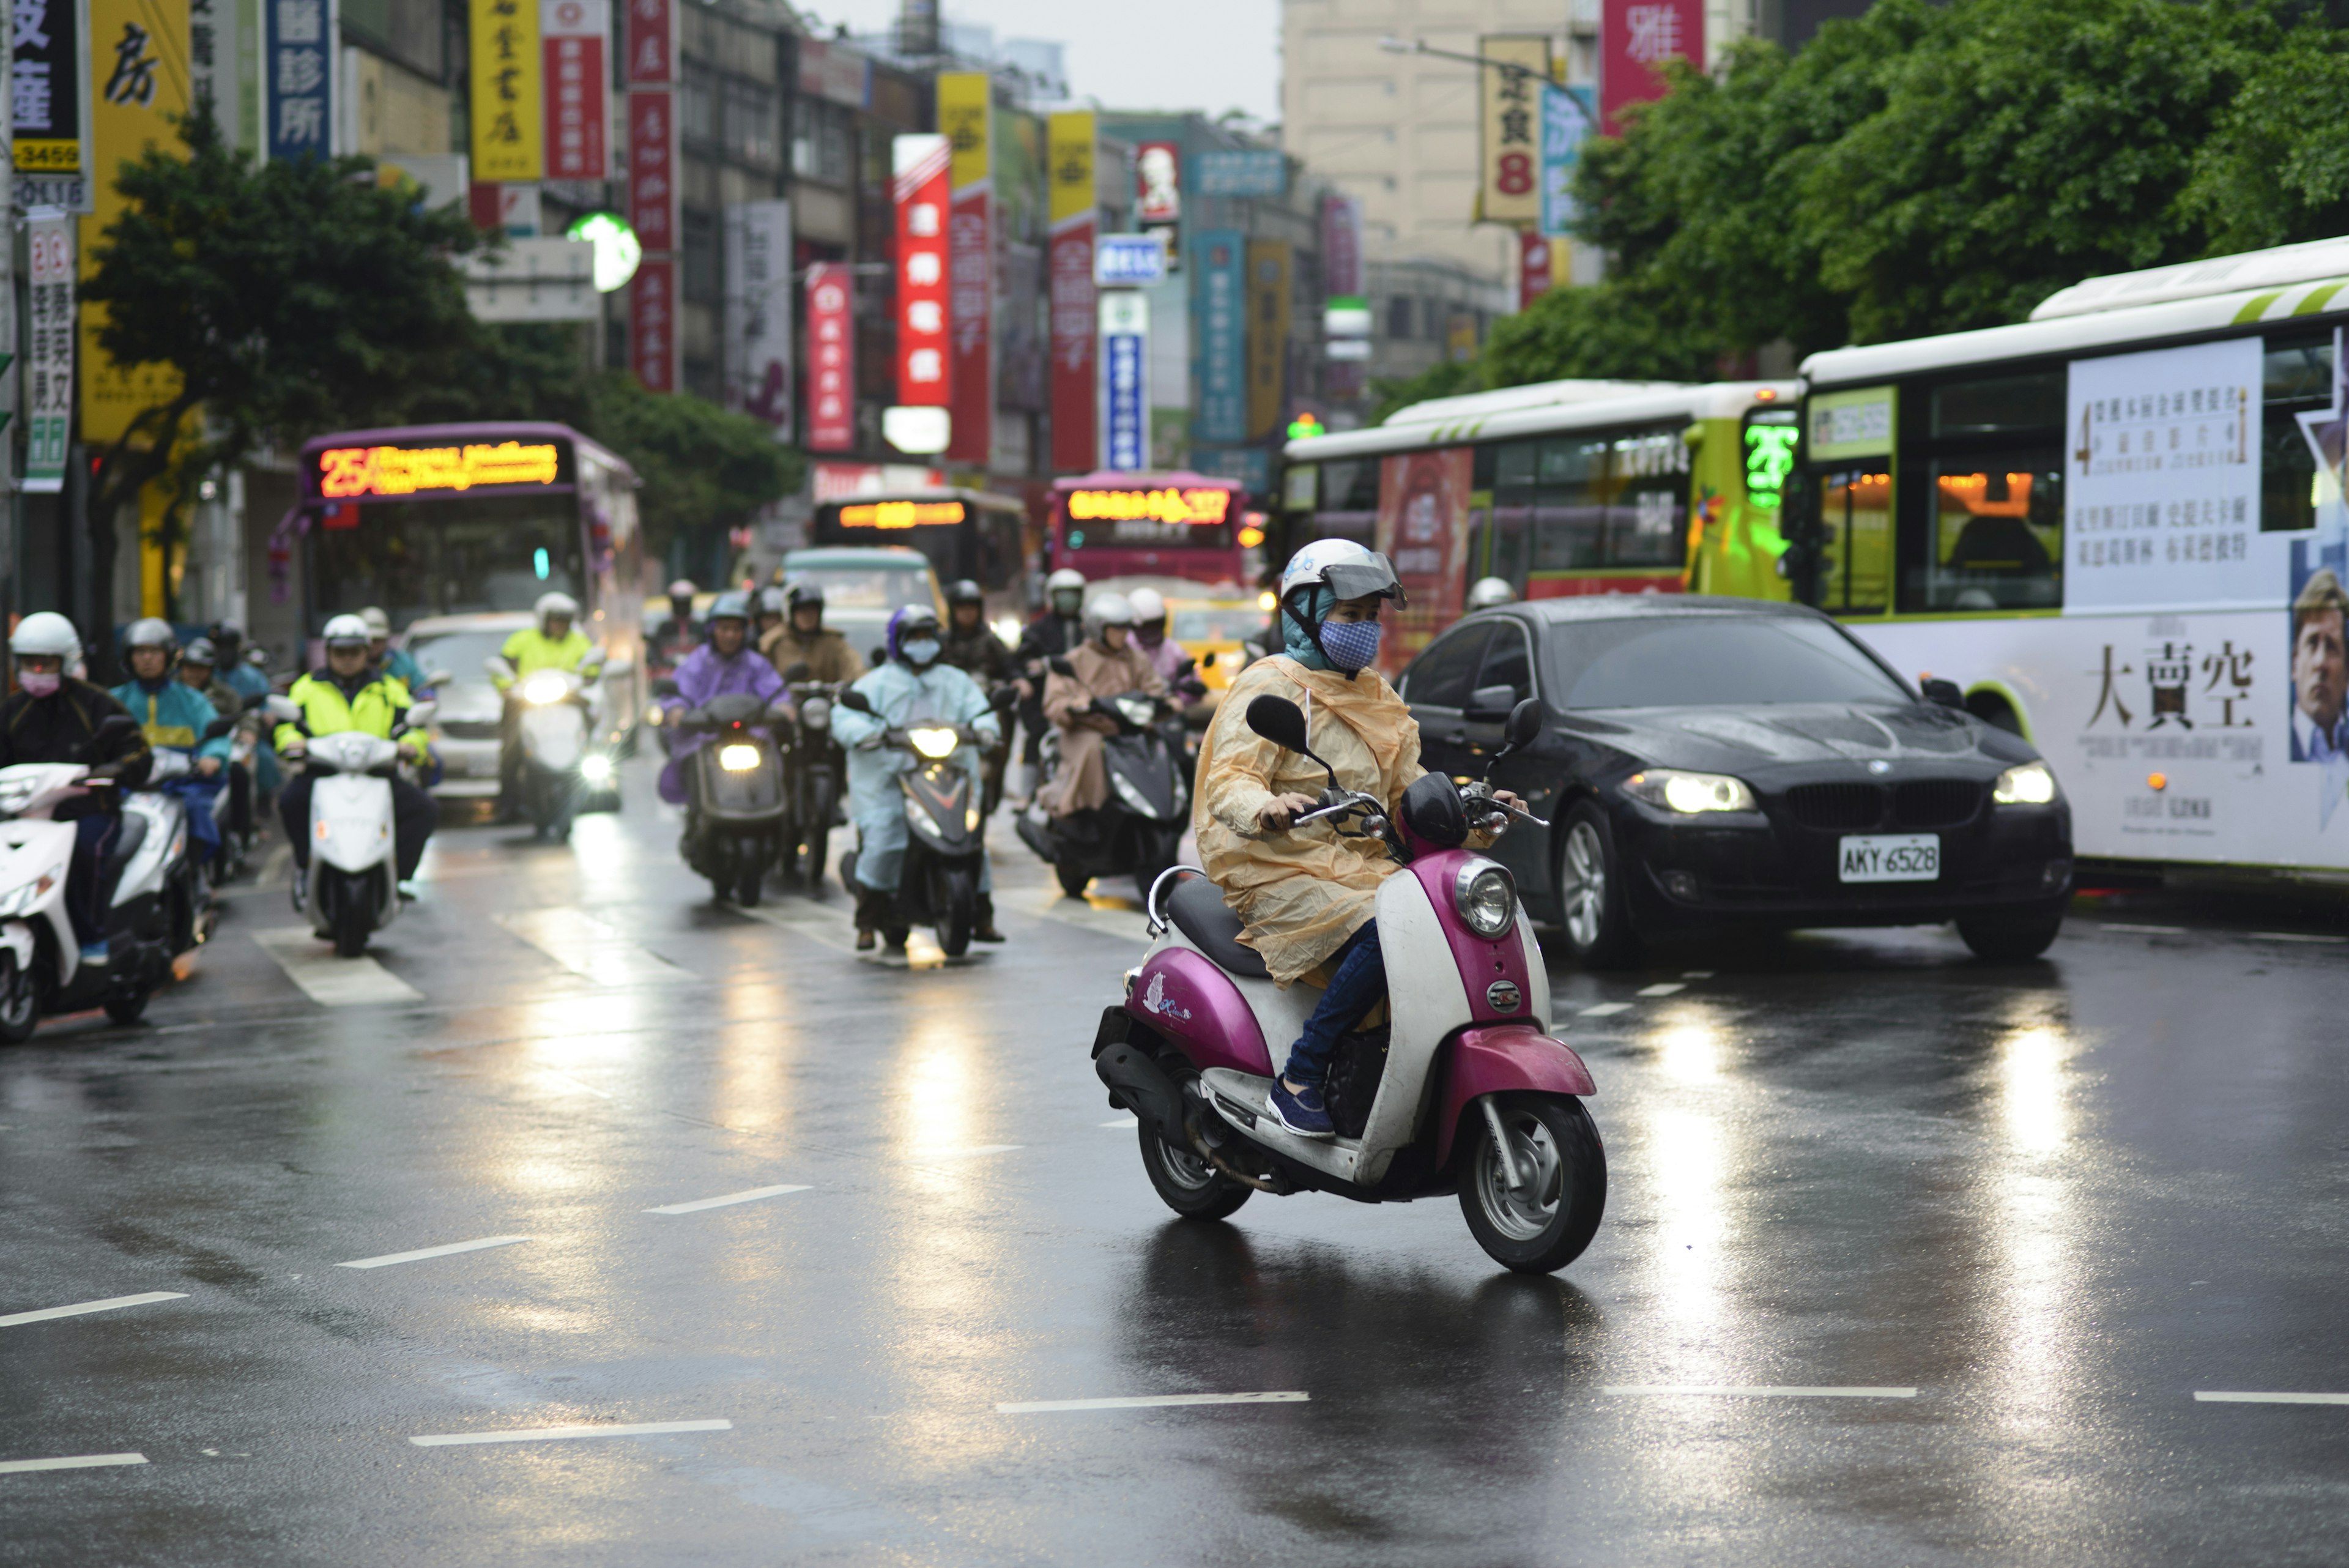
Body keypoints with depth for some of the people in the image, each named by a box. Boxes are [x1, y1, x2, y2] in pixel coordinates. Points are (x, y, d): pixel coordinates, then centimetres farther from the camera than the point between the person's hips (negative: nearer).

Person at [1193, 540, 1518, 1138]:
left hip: (1360, 868, 8)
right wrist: (1265, 808, -38)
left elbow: (1408, 786, 20)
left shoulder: (1377, 696, 21)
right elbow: (1227, 781, -16)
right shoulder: (1270, 686, -4)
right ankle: (1299, 1081, -28)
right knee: (1385, 936, -33)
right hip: (1280, 872, -8)